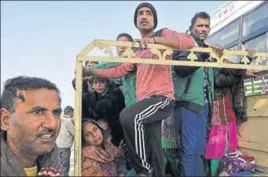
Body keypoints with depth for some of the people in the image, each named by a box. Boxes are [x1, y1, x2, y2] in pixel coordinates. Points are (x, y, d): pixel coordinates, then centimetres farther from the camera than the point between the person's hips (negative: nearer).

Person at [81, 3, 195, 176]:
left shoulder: (164, 34, 7)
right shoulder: (137, 51, 27)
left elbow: (189, 42, -13)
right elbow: (119, 71, 27)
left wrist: (155, 40, -23)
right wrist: (90, 71, 23)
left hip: (163, 97, -7)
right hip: (145, 101, 7)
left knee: (128, 116, -31)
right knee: (153, 149, 5)